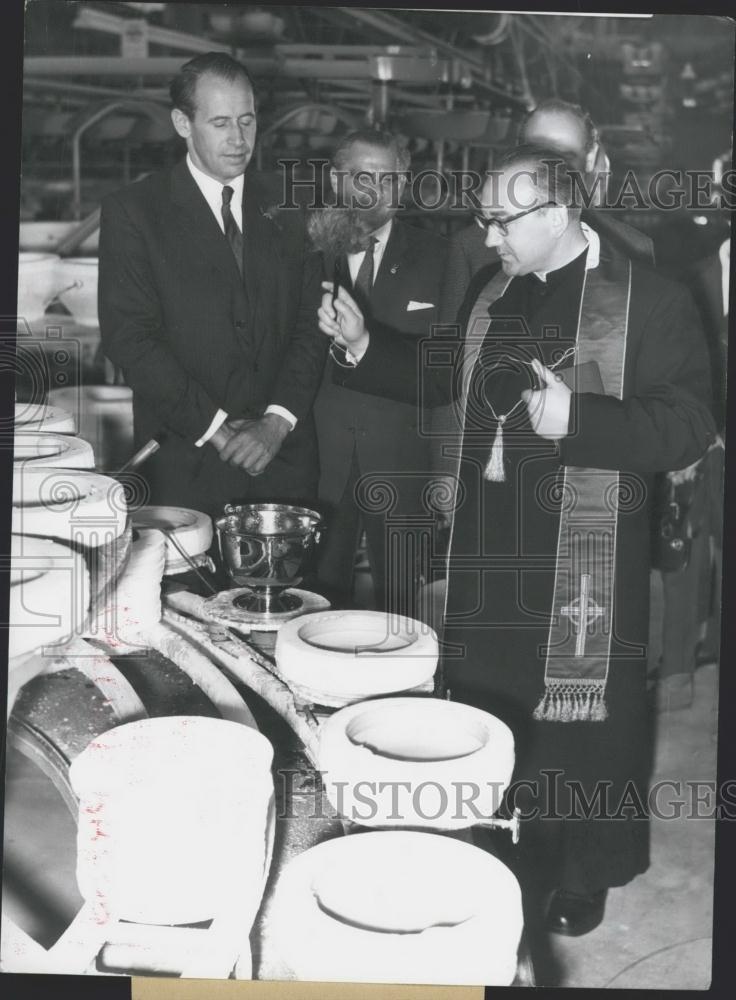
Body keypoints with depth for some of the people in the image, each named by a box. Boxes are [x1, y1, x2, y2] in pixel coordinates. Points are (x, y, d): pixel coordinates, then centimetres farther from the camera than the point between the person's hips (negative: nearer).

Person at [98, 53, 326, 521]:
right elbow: (129, 336, -7)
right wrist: (214, 425, -12)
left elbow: (311, 323, 4)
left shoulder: (285, 209, 10)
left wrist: (279, 420, -10)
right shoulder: (132, 211, -1)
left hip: (285, 452, 3)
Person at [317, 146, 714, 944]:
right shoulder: (490, 291, 9)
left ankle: (582, 874, 27)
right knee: (489, 702, 15)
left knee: (579, 713, 6)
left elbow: (689, 426, -15)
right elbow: (446, 379, 20)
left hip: (584, 556, -6)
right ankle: (509, 855, 35)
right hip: (489, 540, 6)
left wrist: (576, 417, -27)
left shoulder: (649, 301, -11)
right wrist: (364, 347, 6)